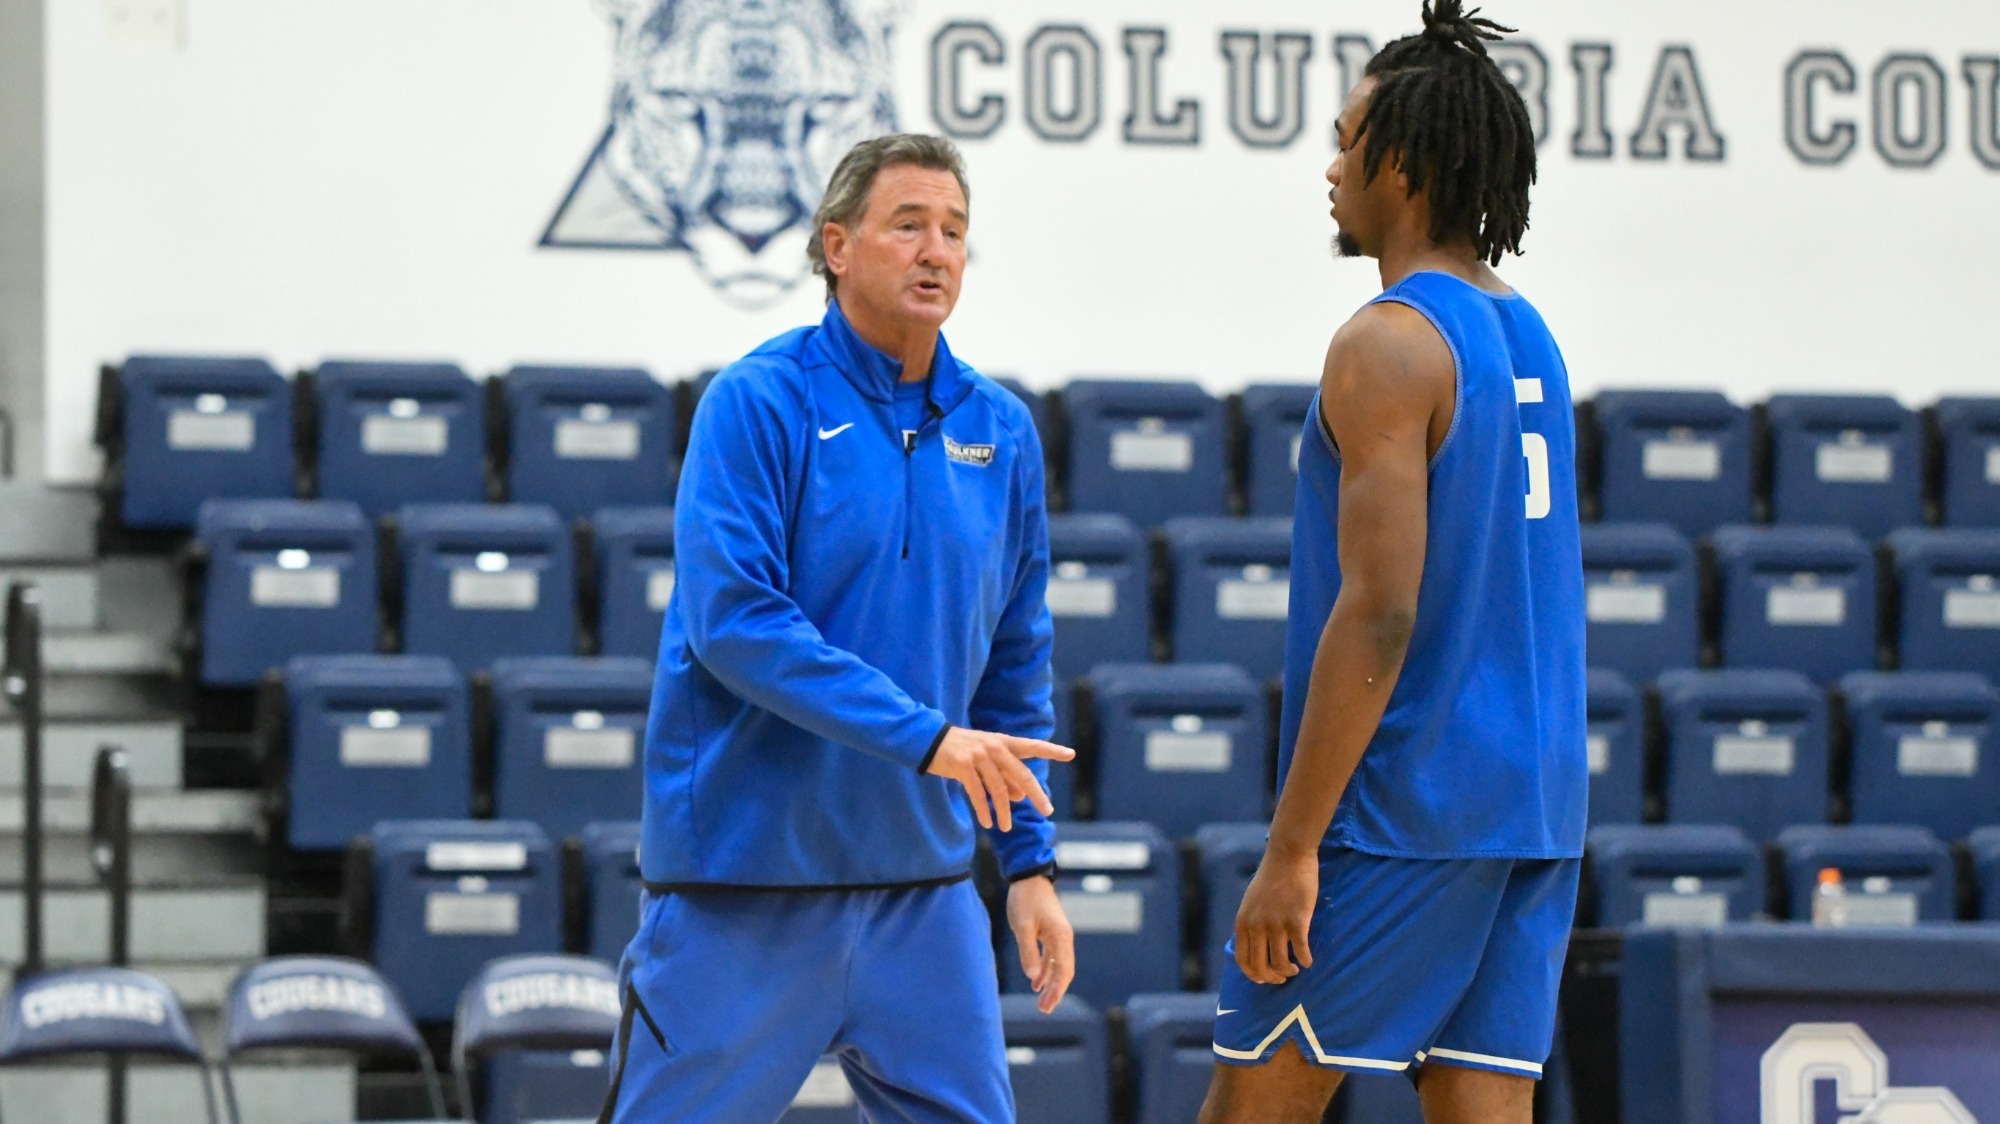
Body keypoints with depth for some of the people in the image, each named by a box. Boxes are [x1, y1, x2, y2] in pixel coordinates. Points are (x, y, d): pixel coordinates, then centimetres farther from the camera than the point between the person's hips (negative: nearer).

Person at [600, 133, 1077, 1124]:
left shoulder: (1000, 431, 9)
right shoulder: (759, 401, -8)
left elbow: (1017, 664, 15)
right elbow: (733, 619, -19)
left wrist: (1029, 862, 9)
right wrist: (924, 737, -23)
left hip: (918, 878, 5)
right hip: (743, 883, -5)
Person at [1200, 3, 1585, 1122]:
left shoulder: (1389, 345, -13)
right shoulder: (1530, 336, 15)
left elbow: (1379, 613, -20)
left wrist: (1292, 848, -20)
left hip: (1400, 811, -8)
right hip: (1535, 804, 8)